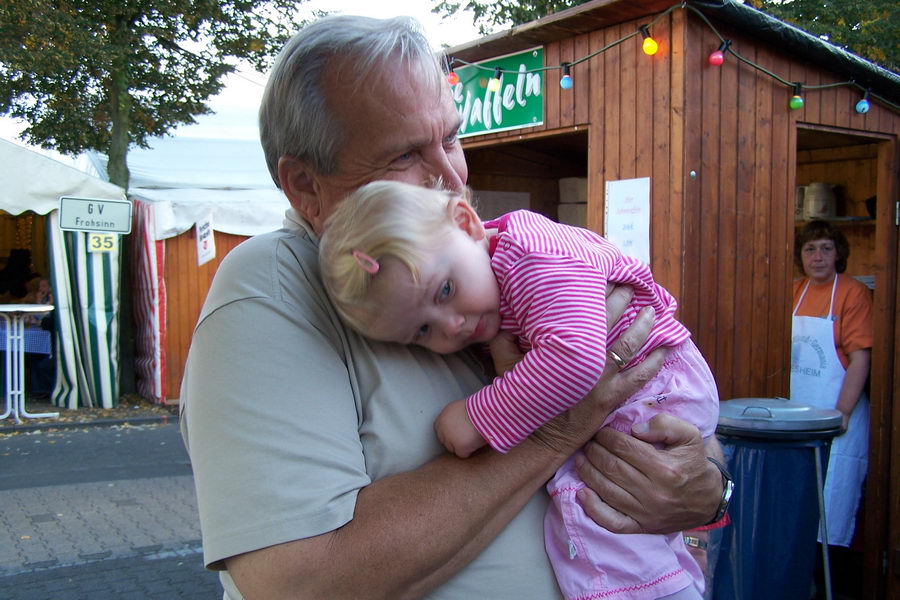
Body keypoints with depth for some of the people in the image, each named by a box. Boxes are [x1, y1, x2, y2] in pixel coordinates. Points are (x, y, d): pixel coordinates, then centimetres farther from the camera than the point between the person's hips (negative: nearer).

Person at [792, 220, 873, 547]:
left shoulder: (853, 292, -7)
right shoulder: (795, 291, 10)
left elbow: (860, 360, -11)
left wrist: (841, 415, -16)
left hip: (836, 414, -5)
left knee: (833, 500, -2)